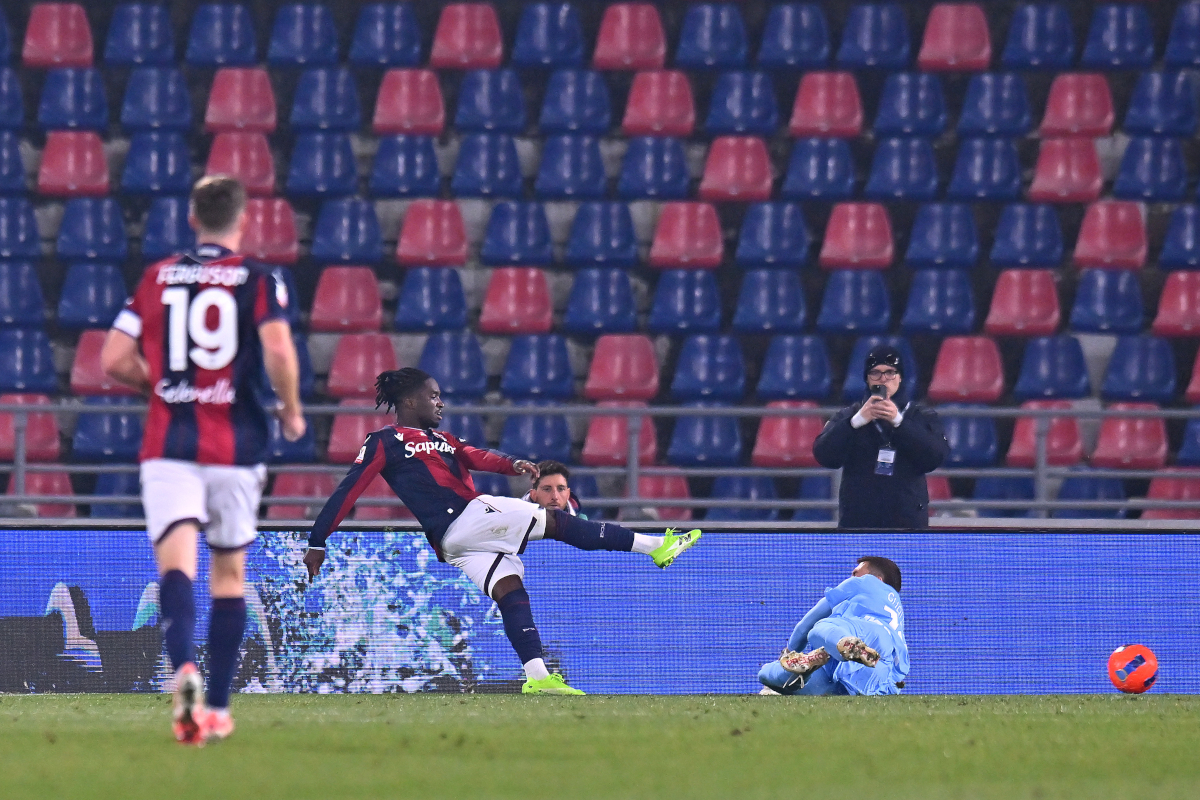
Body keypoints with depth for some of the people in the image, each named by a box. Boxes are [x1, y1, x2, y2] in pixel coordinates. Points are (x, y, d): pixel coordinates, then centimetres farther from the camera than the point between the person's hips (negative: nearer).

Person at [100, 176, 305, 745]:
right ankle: (218, 708, 17)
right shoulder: (259, 281, 0)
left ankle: (183, 668, -41)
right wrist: (291, 410, 2)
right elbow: (277, 350, -15)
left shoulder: (156, 279, 8)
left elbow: (114, 360, 4)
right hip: (237, 442, 0)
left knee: (176, 563, -13)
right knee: (229, 571, 15)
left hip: (168, 443, 0)